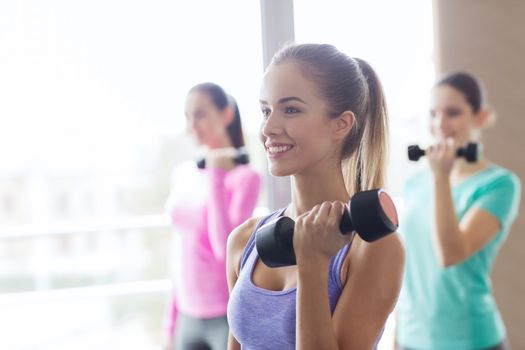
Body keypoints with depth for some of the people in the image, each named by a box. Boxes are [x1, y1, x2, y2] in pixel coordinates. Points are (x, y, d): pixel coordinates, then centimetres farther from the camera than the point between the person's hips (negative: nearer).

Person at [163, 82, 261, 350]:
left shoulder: (244, 177, -10)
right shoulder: (183, 175, 7)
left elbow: (226, 248, -20)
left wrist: (217, 178, -18)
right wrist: (171, 321, 16)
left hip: (227, 316, -6)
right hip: (188, 316, 6)